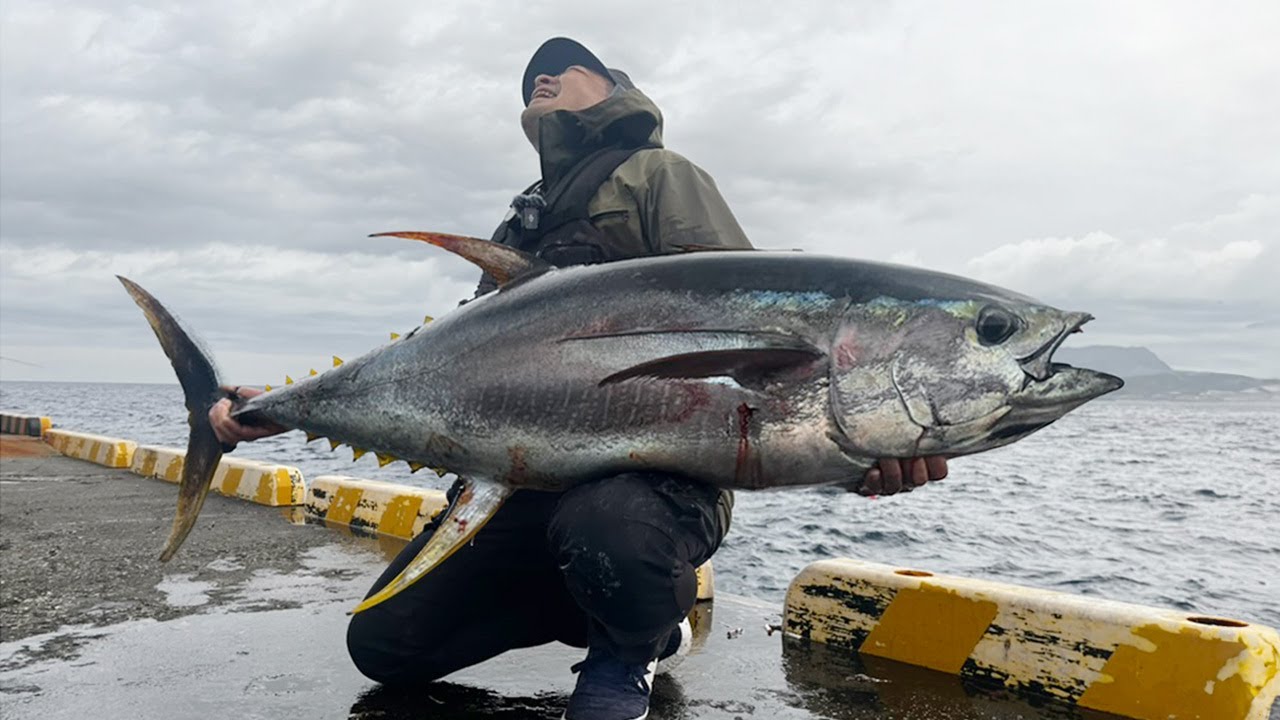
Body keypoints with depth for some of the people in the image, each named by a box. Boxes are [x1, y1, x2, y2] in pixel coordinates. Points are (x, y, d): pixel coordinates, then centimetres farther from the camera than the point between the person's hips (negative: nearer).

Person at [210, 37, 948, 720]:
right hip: (525, 483, 7)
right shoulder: (520, 228, 24)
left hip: (655, 471, -7)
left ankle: (626, 656, -1)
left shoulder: (657, 175, 4)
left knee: (604, 523, -40)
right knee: (382, 643, 1)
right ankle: (648, 595, 14)